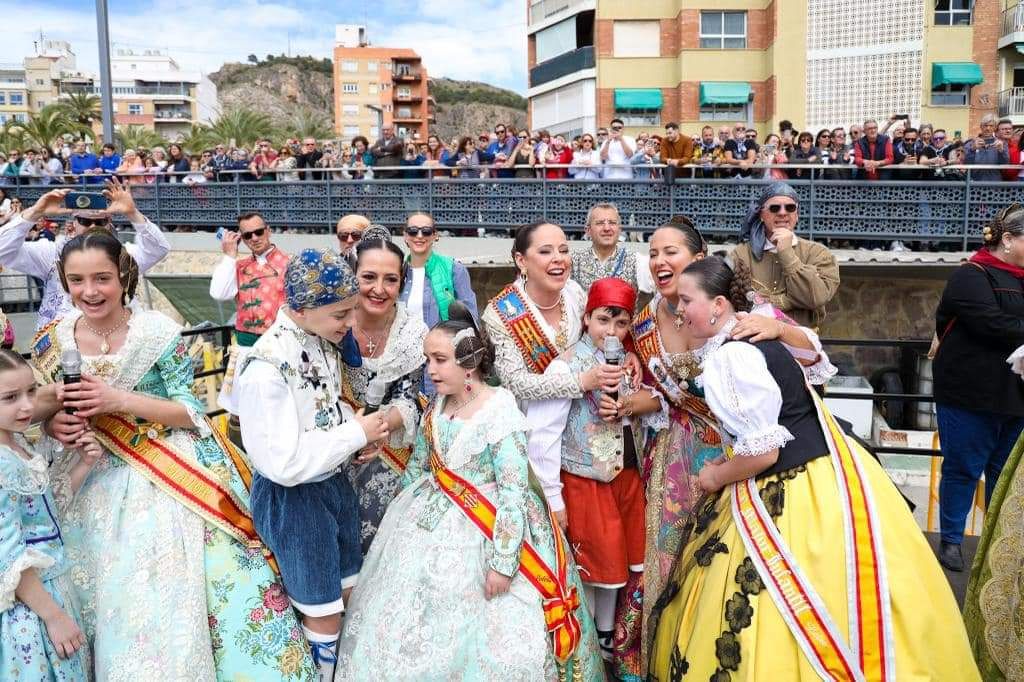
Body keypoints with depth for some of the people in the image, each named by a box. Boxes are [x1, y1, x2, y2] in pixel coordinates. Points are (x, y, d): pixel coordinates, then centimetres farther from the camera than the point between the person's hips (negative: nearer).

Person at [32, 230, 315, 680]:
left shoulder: (158, 331, -12)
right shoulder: (53, 343, -1)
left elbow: (192, 412, -11)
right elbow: (41, 412, 11)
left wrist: (120, 400, -23)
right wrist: (57, 424, -12)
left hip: (174, 477, -3)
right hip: (100, 489, 3)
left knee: (182, 594, -7)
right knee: (113, 599, 8)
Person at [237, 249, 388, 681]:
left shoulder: (322, 342, -3)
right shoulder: (267, 366, -28)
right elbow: (284, 463, -30)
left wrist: (360, 430, -8)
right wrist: (356, 434, -23)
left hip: (334, 482, 8)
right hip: (292, 498, -8)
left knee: (346, 595, 23)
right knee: (324, 614, 11)